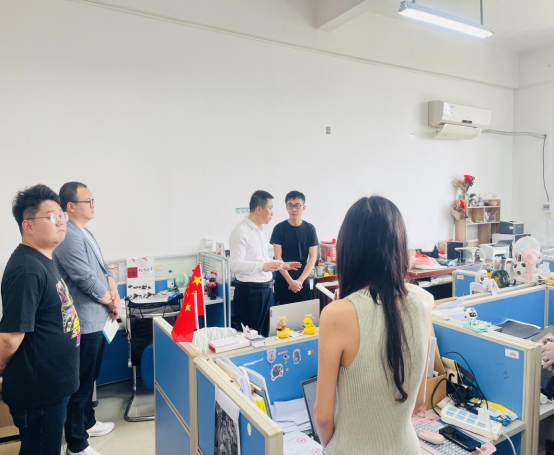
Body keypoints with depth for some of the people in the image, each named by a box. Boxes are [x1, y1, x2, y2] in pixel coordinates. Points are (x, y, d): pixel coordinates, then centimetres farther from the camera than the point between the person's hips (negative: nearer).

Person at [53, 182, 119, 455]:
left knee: (90, 378, 23)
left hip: (95, 318, 10)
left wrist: (113, 288, -4)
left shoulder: (85, 233, 11)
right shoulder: (69, 237, -21)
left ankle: (87, 422, 41)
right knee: (81, 382, 3)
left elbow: (103, 266, 14)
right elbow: (86, 279, -23)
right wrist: (112, 302, -8)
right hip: (84, 321, -10)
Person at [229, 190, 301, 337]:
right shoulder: (241, 232, -17)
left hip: (266, 289, 9)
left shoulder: (260, 230, 13)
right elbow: (235, 264, -27)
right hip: (249, 292, -9)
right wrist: (262, 266, -38)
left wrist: (281, 265, 16)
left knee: (264, 335, 19)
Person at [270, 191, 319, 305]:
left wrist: (300, 280, -9)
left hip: (303, 281, 1)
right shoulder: (279, 228, -4)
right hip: (283, 280, -1)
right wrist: (290, 281, -13)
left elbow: (313, 258, -1)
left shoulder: (310, 228, 1)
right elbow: (278, 258, -7)